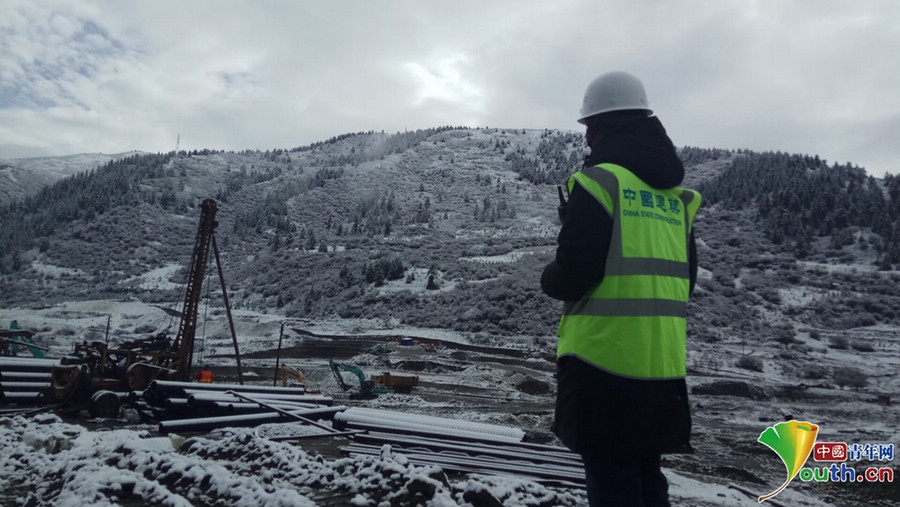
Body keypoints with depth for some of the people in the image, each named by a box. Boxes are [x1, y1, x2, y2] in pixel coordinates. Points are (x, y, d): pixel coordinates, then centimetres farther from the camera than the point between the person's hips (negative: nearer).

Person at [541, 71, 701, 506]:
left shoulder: (600, 180, -10)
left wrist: (549, 280, 6)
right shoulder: (675, 195, 12)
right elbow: (684, 281, 16)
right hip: (663, 365, 7)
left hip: (603, 360, -7)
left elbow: (572, 275, -16)